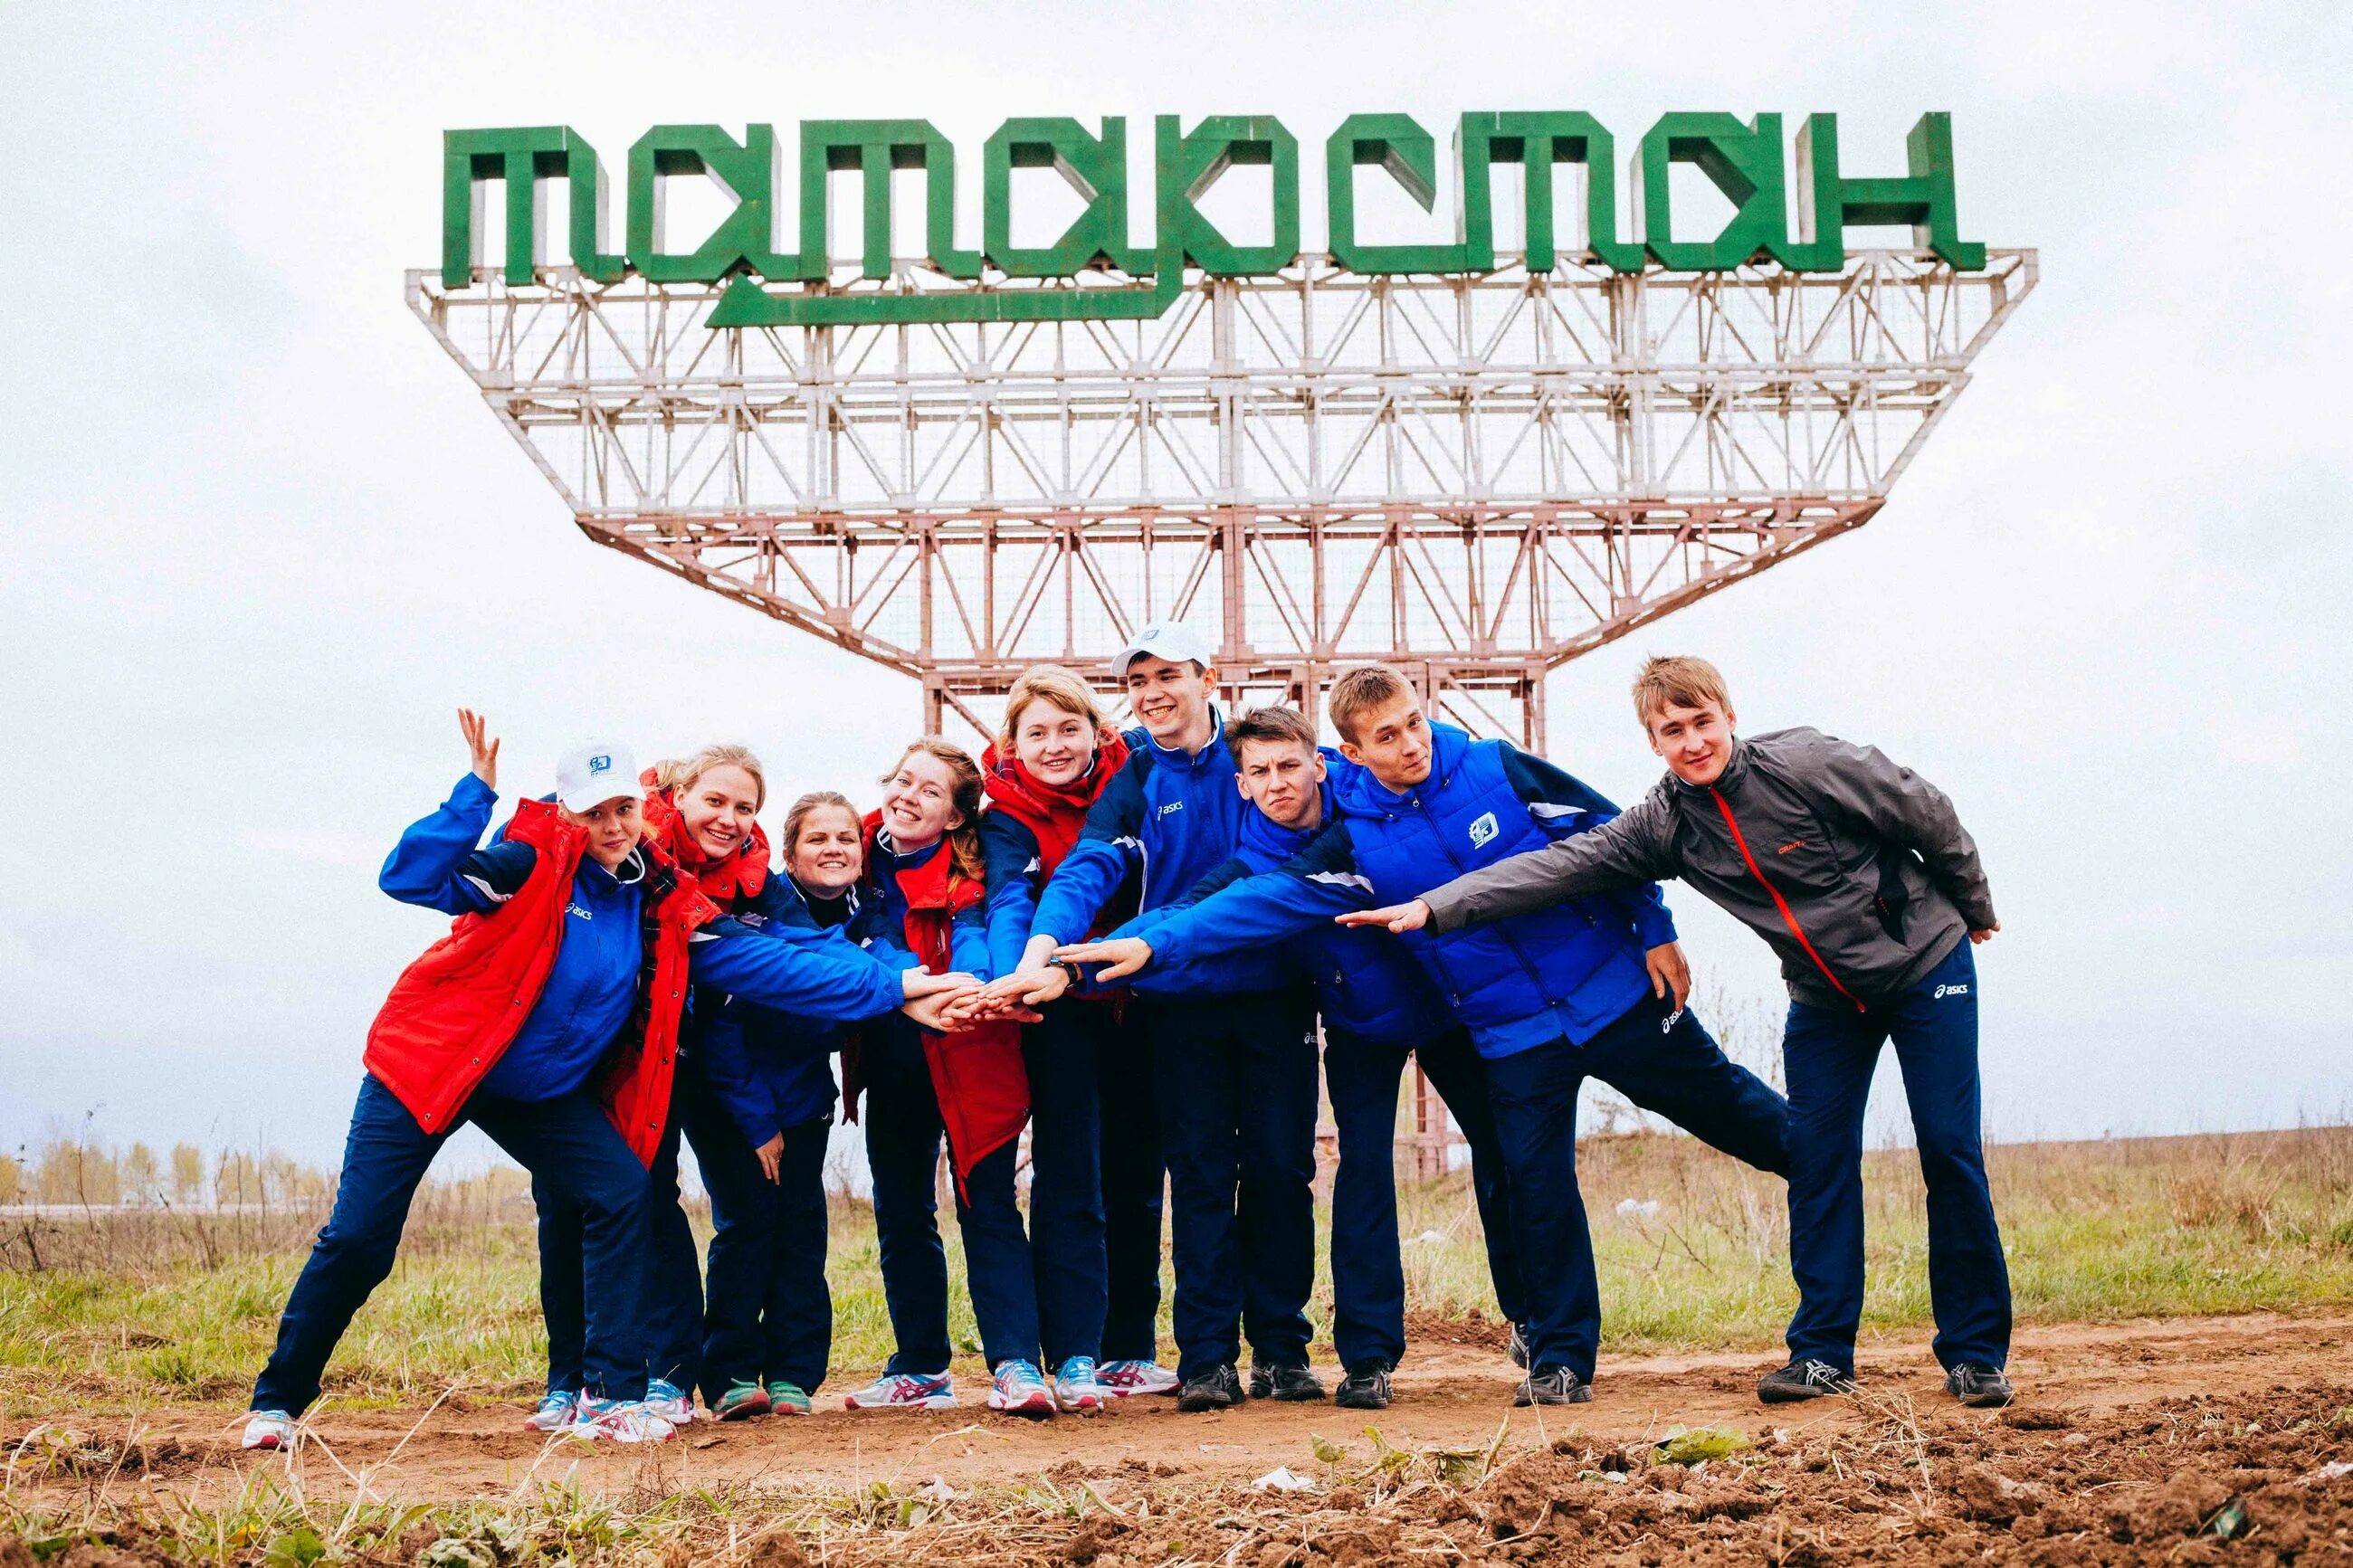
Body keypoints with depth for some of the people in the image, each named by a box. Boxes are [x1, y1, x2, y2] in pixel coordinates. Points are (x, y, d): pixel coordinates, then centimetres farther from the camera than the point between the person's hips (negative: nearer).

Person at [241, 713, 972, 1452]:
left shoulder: (663, 902, -4)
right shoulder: (535, 862, -18)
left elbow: (764, 963, -7)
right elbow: (410, 880, -30)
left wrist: (893, 986, -12)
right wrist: (476, 791, -36)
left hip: (543, 1089, 4)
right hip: (430, 1060, -4)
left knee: (621, 1195, -14)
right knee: (357, 1238, -6)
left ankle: (612, 1396, -5)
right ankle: (278, 1399, 15)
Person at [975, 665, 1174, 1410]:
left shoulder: (1132, 779, 2)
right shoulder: (1007, 818, -8)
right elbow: (1009, 901, -25)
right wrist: (1014, 979, -44)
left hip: (1136, 1002, 4)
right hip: (1062, 1011, -3)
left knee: (1136, 1173, 7)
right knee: (1069, 1178, -10)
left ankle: (1131, 1348, 16)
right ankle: (1074, 1357, -8)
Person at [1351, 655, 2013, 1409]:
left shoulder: (1811, 765, -23)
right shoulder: (1665, 823, -10)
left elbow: (1933, 819, -11)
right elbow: (1560, 865, -16)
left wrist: (1973, 911, 3)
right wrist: (1435, 908, -25)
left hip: (1925, 965, -4)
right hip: (1825, 996, 4)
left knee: (1949, 1149, -5)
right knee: (1818, 1158, -4)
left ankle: (1976, 1353, 4)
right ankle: (1822, 1352, 3)